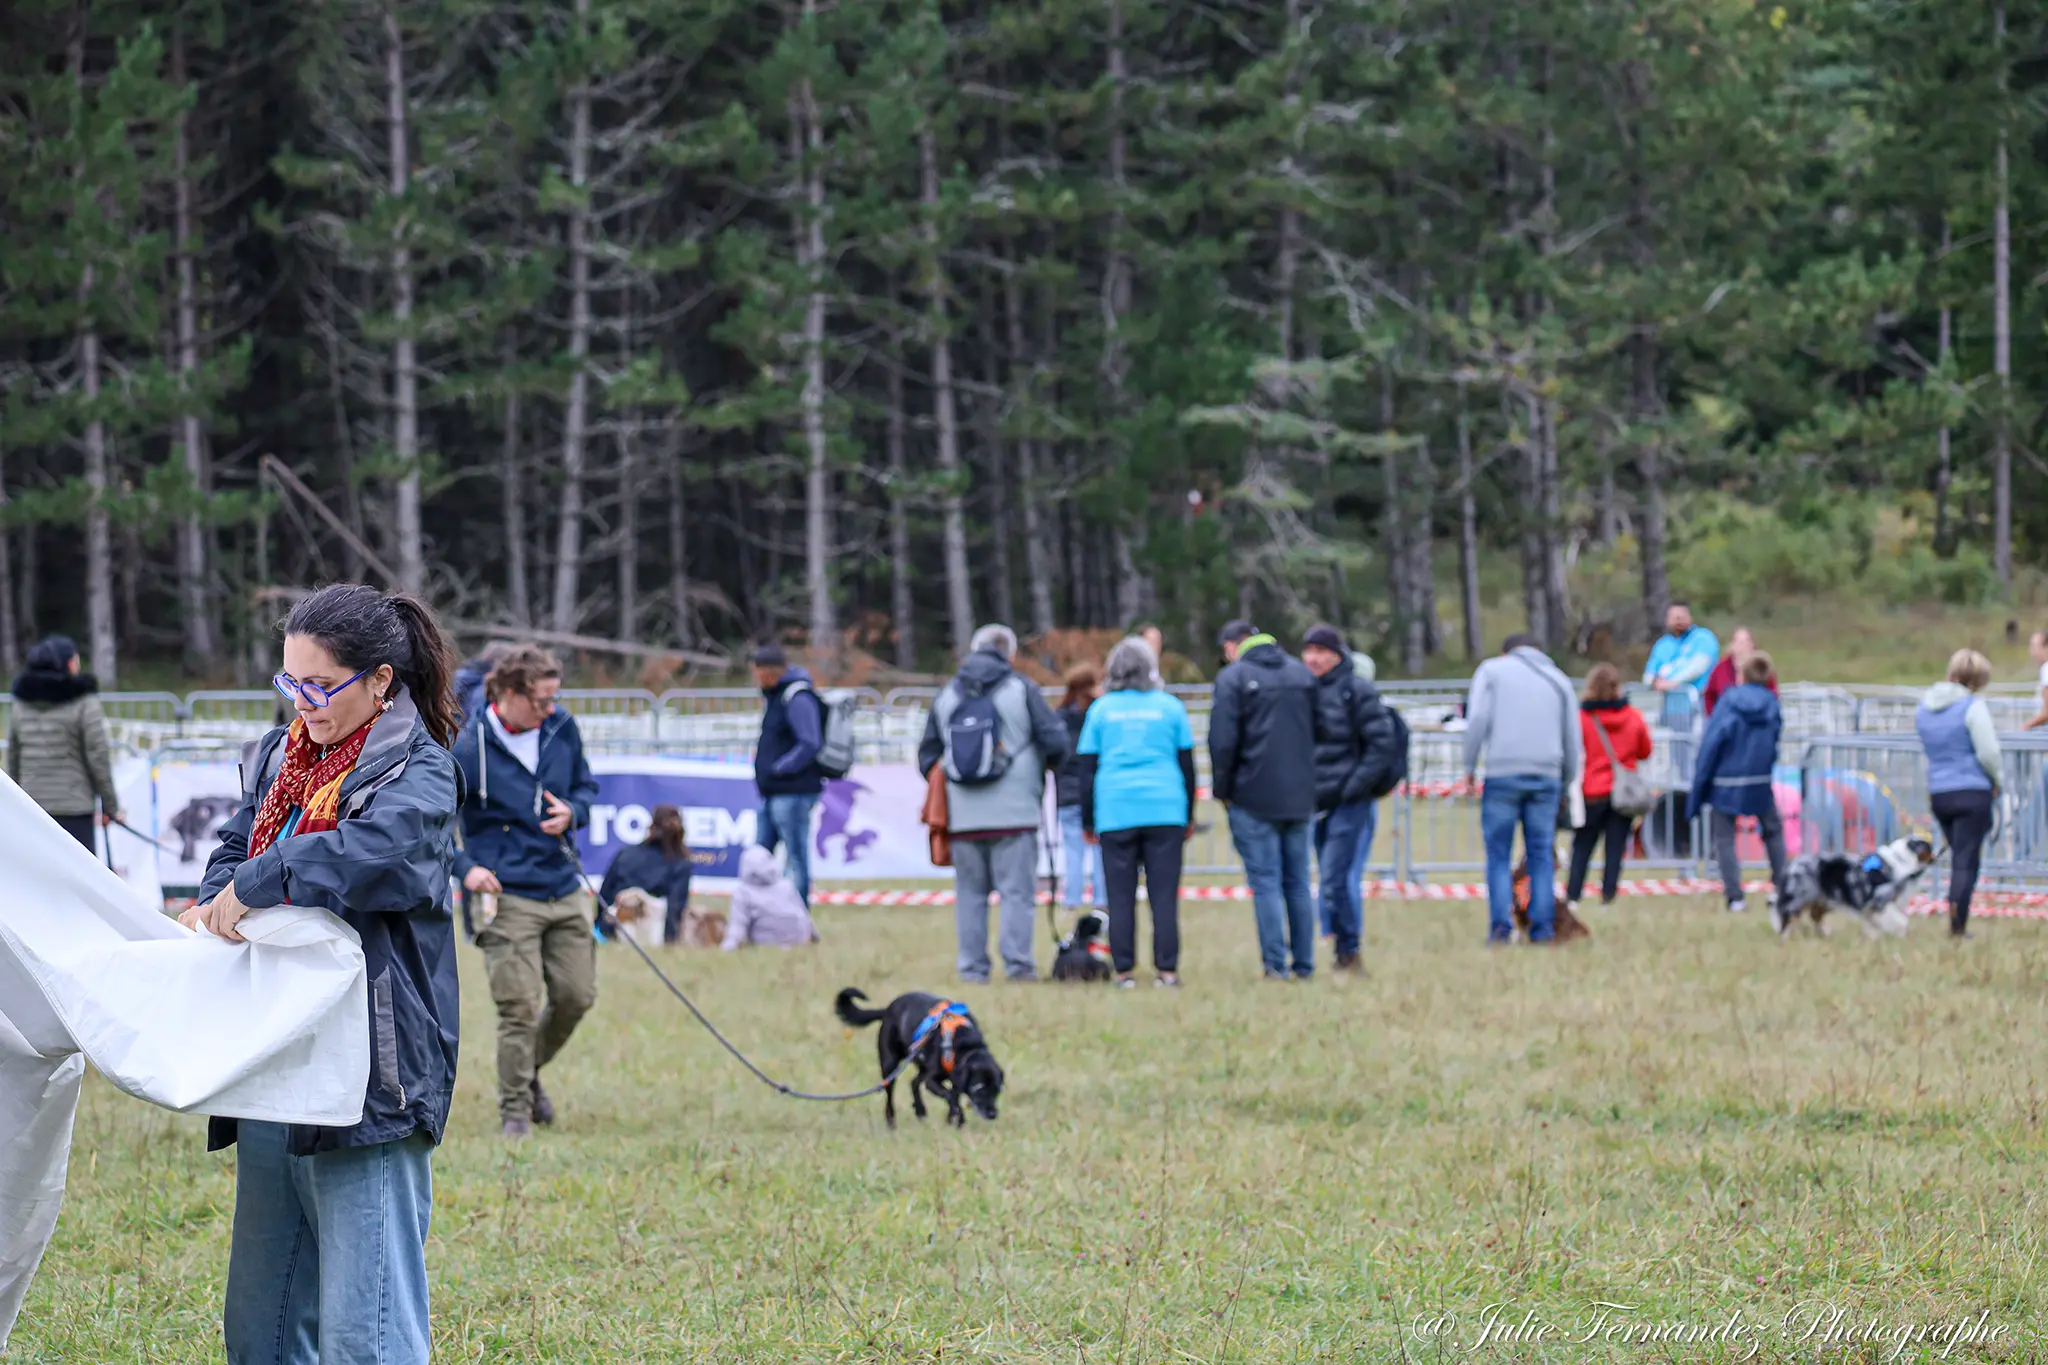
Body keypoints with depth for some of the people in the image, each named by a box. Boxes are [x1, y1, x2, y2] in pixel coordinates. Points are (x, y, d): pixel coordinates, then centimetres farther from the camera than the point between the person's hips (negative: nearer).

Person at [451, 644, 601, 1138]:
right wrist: (463, 868, -17)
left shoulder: (562, 730, 4)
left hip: (565, 891, 6)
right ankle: (514, 1110, 6)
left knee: (576, 997, 9)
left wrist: (572, 813, -3)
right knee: (519, 1009, -7)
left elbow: (586, 786, 20)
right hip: (509, 898, -6)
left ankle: (529, 1073, 34)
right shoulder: (468, 750, -12)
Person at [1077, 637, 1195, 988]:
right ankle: (1167, 969, -4)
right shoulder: (1170, 707, 6)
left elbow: (1087, 768, 8)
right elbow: (1187, 763, 10)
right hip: (1166, 811, 0)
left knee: (1120, 895, 2)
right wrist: (1189, 816, 19)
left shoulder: (1101, 710, 6)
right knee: (1164, 893, 0)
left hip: (1115, 812, 0)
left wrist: (1087, 821, 13)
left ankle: (1124, 969, -1)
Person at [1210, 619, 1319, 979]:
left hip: (1253, 797, -5)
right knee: (1298, 882, 10)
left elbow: (1223, 740, -11)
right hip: (1300, 797, 5)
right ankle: (1304, 964, 10)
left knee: (1265, 882, -2)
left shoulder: (1233, 677, -5)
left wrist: (1223, 790, 1)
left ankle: (1275, 964, -5)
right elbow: (1319, 732, 13)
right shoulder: (1303, 673, 12)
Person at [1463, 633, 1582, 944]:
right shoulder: (1558, 680, 18)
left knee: (1498, 854, 0)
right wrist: (1568, 782, 25)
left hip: (1502, 775, -2)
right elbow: (1572, 737, 17)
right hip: (1546, 776, 2)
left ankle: (1500, 927, -7)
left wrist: (1469, 766, 4)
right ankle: (1543, 928, 0)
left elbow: (1477, 720, -2)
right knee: (1541, 855, 5)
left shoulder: (1492, 670, 10)